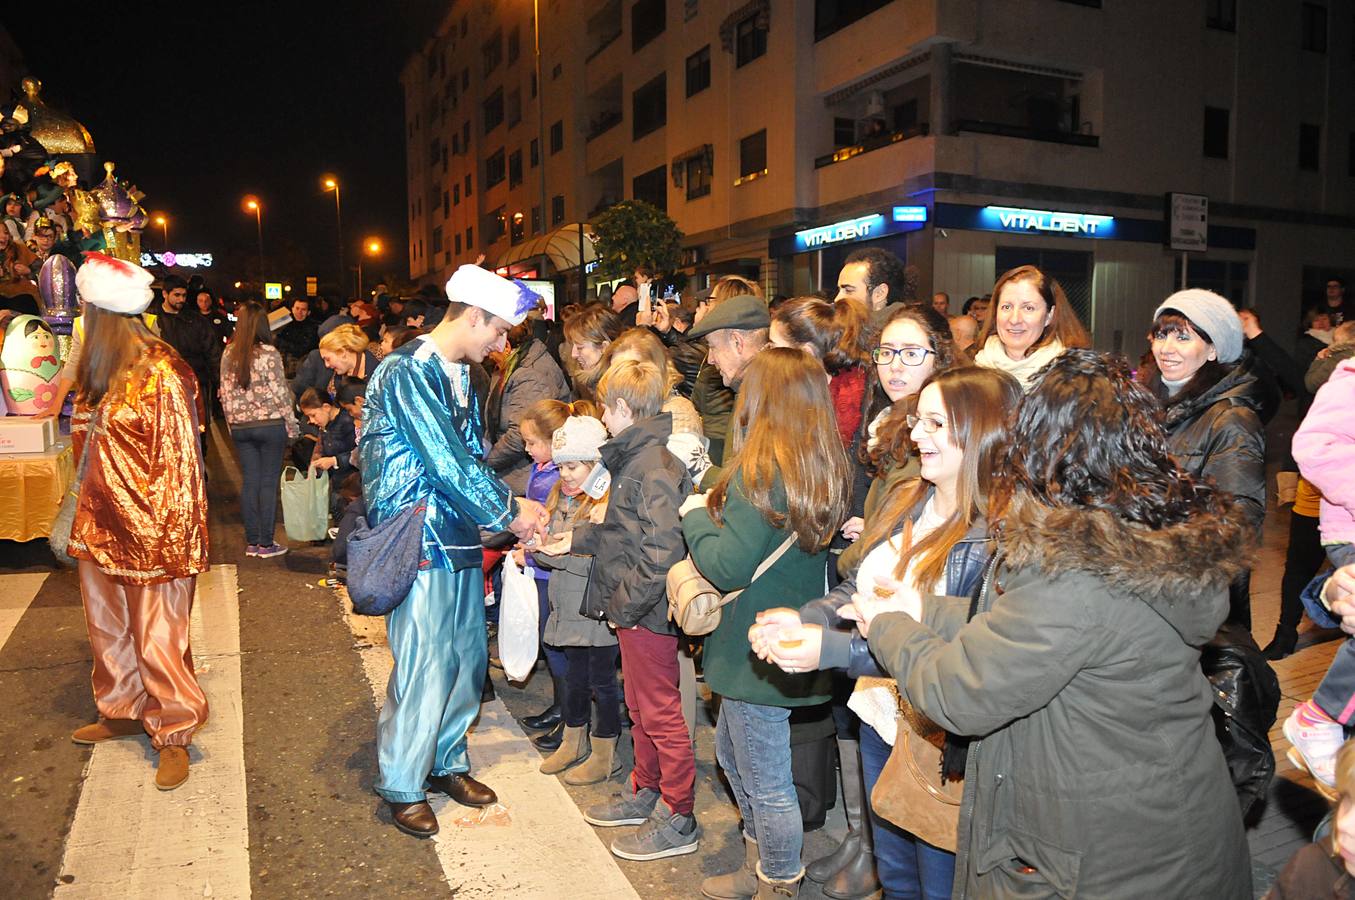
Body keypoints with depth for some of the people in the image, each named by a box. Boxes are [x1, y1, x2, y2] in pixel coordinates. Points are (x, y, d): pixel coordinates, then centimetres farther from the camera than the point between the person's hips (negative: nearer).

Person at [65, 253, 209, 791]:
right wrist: (86, 518, 15)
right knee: (108, 627, 19)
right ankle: (123, 712, 37)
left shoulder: (161, 374, -17)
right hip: (104, 526, 9)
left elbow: (179, 462, -18)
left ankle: (174, 734, 16)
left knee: (156, 637, 2)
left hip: (147, 531, -8)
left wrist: (166, 537, -18)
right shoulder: (112, 373, 8)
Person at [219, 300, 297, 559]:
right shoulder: (268, 353, -12)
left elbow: (225, 392, 8)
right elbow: (279, 392, -11)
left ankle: (252, 542, 15)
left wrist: (231, 424, 17)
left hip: (240, 426, 5)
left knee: (249, 481, 10)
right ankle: (266, 544, 5)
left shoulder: (228, 354, 3)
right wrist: (292, 425, -2)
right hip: (270, 424, -4)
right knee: (269, 482, 2)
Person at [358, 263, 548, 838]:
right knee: (424, 666, -1)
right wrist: (510, 511, -10)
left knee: (468, 659, 14)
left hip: (460, 539, 9)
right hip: (419, 544, -8)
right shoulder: (407, 372, -15)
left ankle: (446, 762, 33)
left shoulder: (459, 375, 13)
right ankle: (401, 786, 18)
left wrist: (510, 505, 3)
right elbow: (446, 462, -19)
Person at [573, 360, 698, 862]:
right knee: (639, 708, 22)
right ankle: (645, 794, 38)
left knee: (660, 714, 2)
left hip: (648, 612, -10)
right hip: (631, 610, 10)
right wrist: (575, 538, 19)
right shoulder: (634, 459, 10)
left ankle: (678, 821, 17)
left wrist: (624, 604, -20)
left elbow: (659, 552, -27)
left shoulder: (656, 467, -22)